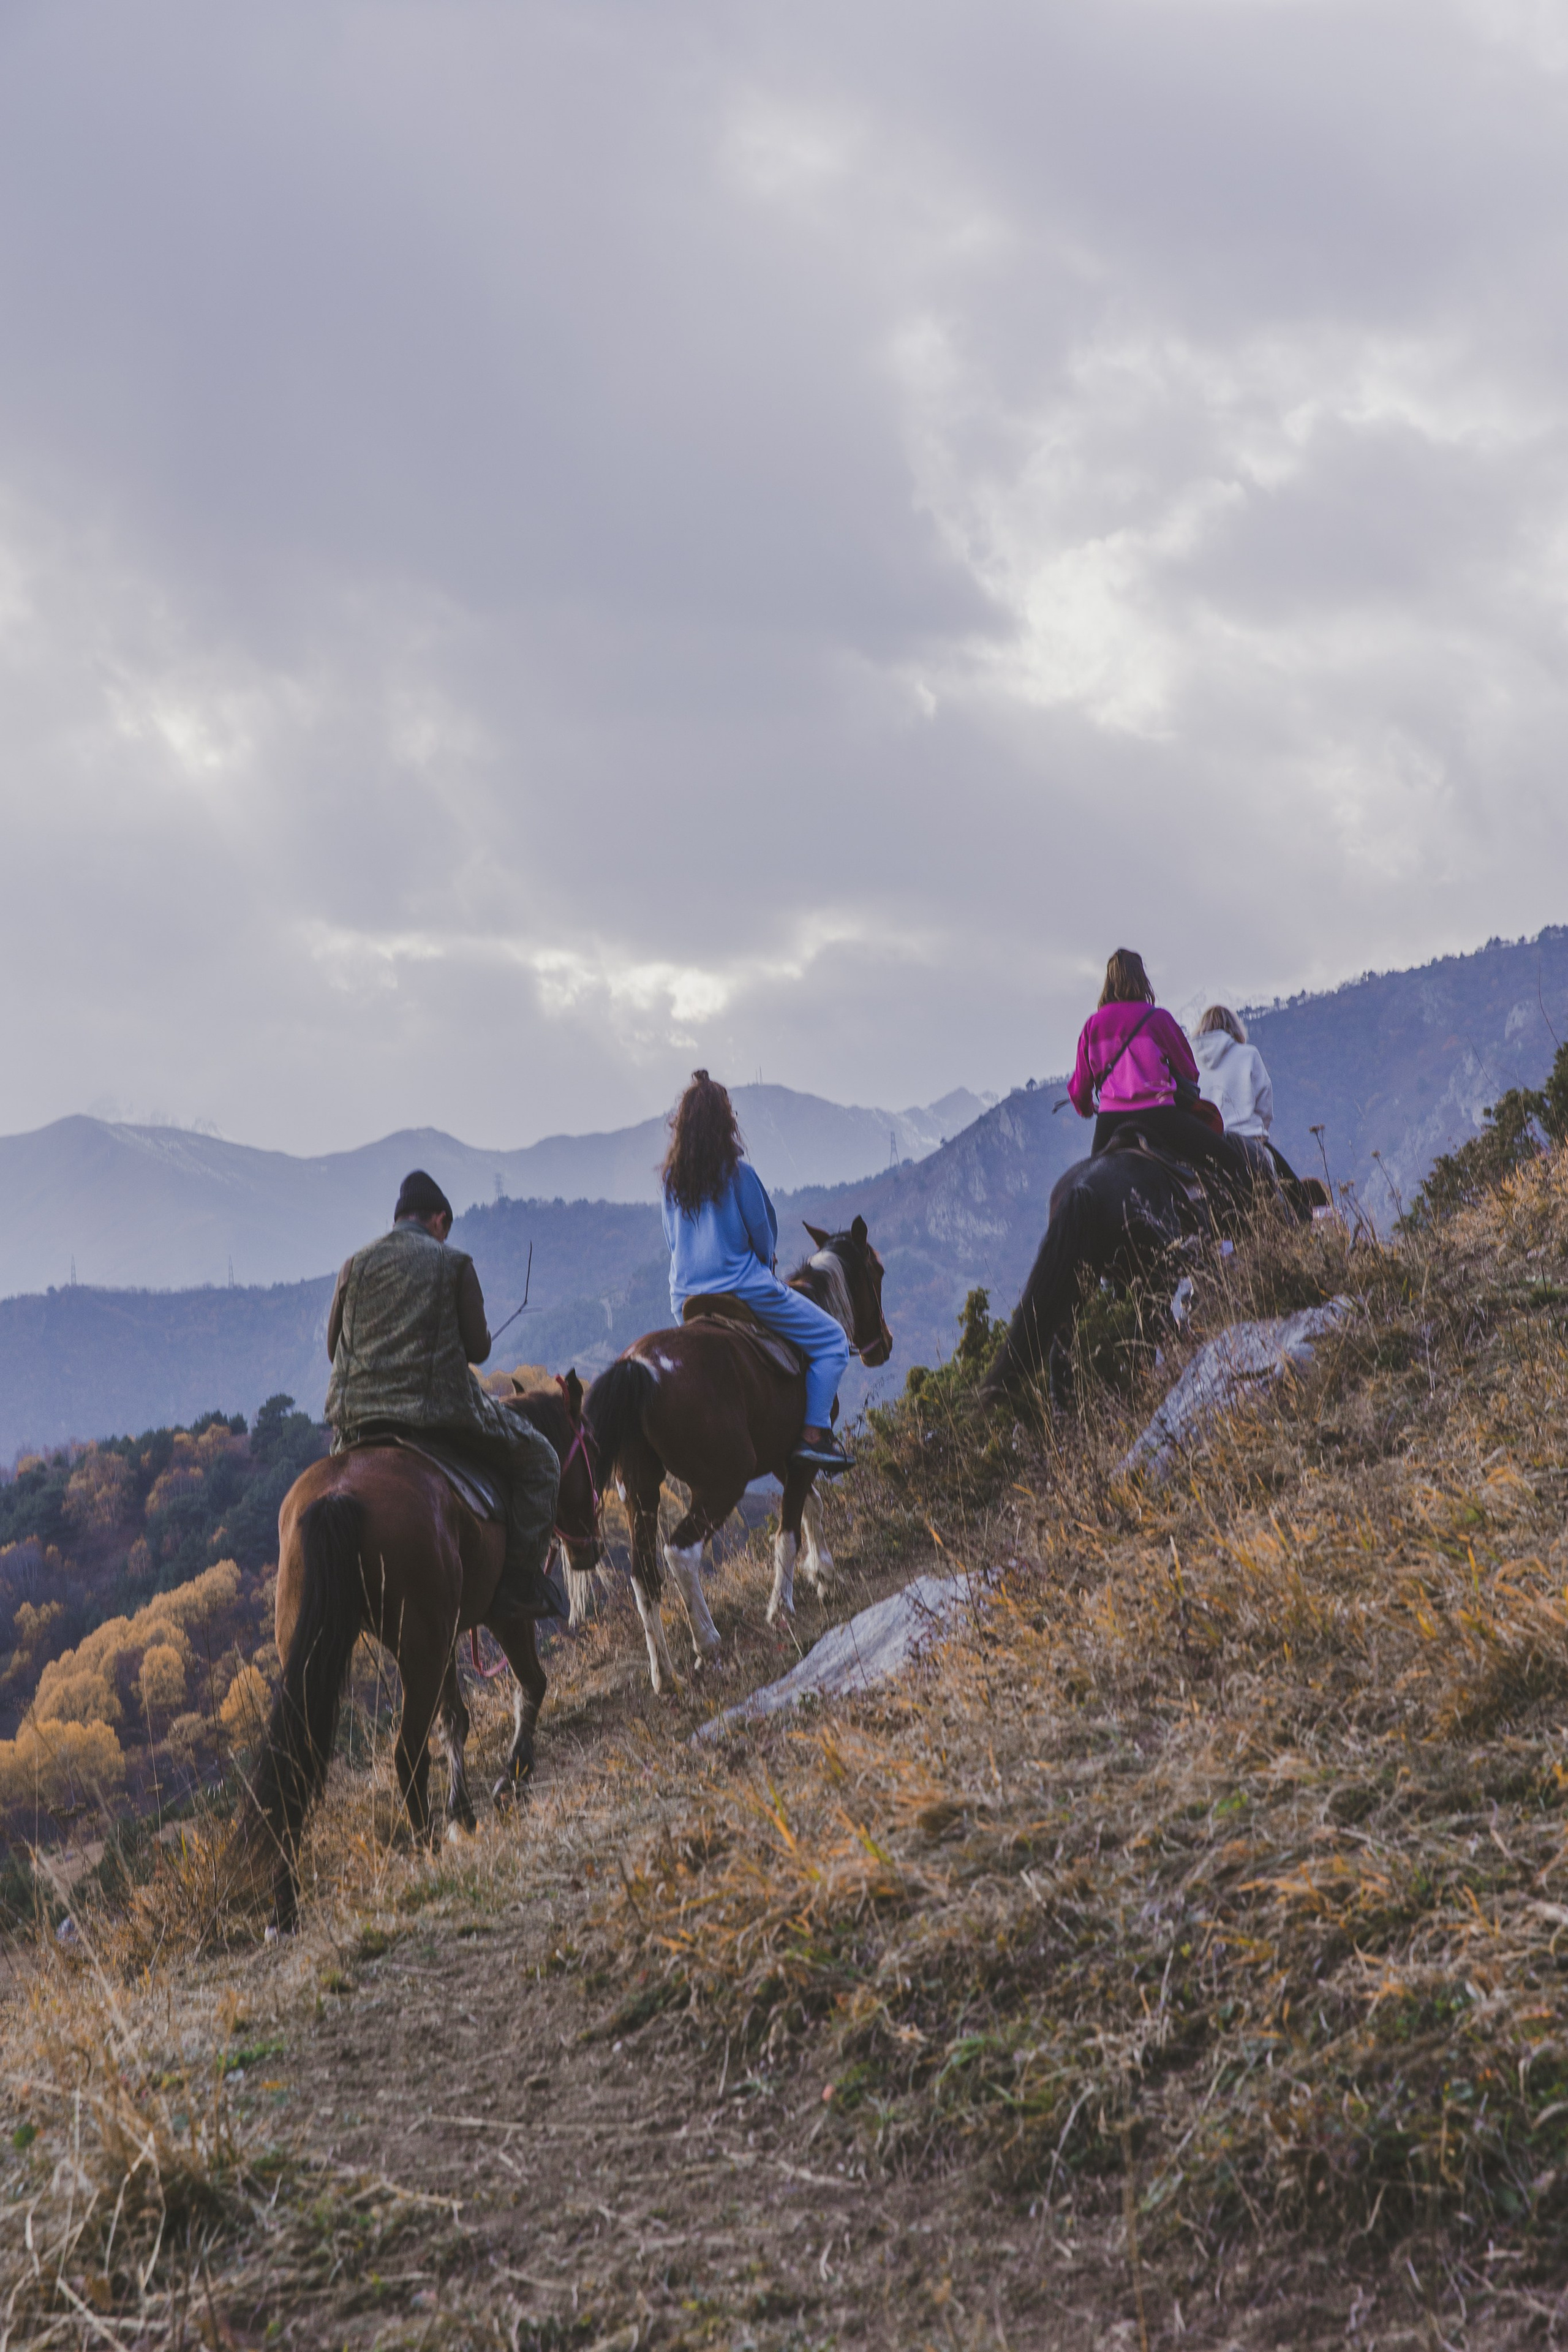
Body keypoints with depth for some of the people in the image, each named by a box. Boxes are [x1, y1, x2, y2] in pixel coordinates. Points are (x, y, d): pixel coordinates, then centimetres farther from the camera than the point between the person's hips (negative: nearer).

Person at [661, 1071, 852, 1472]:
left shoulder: (670, 1177, 3)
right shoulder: (738, 1171, -13)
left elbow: (673, 1240, 12)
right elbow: (764, 1235, -5)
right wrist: (765, 1265, 16)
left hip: (686, 1299, 6)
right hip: (743, 1287, -6)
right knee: (832, 1339, 4)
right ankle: (815, 1435, -7)